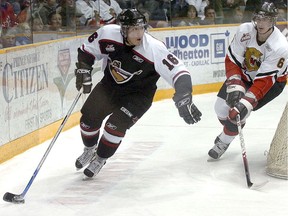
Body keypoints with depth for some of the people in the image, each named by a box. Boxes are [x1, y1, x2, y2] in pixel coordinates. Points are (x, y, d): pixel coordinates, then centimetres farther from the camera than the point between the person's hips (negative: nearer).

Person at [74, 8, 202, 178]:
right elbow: (87, 50, -2)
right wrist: (83, 71, -14)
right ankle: (90, 150, 37)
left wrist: (185, 100, -44)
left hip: (138, 94, -4)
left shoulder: (154, 49, -32)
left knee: (116, 125, -19)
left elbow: (178, 72, -34)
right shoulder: (108, 33, -22)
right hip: (110, 85, 4)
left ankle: (100, 159, 9)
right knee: (89, 117, 4)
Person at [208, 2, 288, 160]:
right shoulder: (245, 31, -25)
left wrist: (247, 102, -42)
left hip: (273, 80, -4)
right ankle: (230, 128, 34)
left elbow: (265, 80, -34)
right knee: (222, 107, -1)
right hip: (245, 73, 4)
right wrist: (235, 85, -29)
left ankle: (224, 141, 8)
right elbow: (232, 59, -16)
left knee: (239, 110, -19)